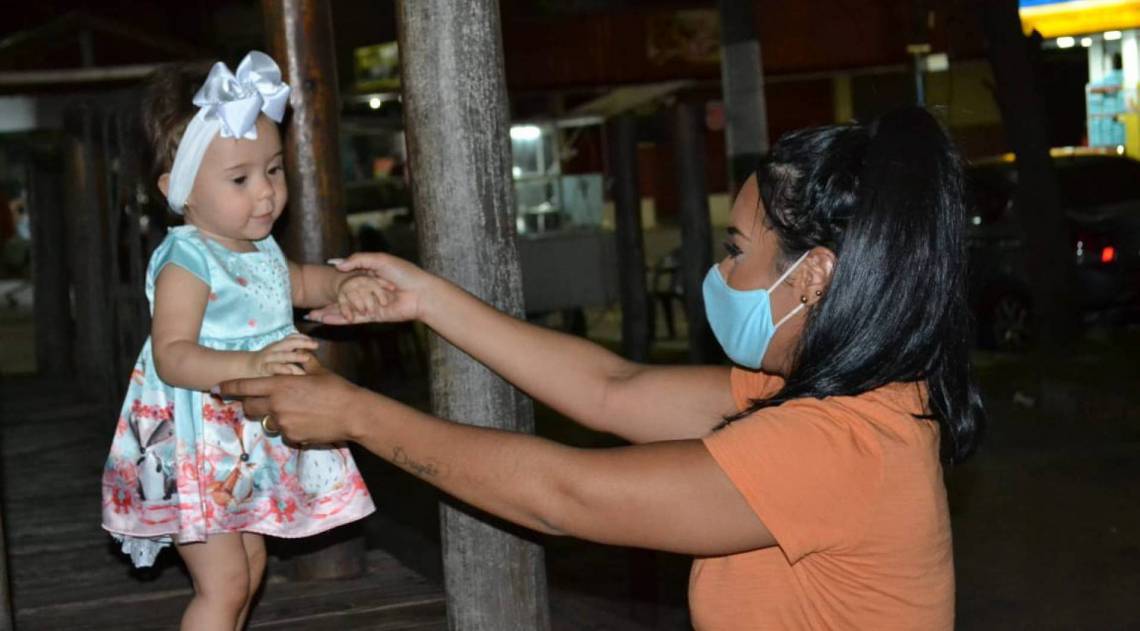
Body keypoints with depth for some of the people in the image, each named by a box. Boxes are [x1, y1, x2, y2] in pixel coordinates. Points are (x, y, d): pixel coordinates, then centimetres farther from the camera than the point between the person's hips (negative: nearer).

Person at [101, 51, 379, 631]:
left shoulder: (260, 247, 5)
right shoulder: (185, 265, -23)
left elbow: (297, 283, 26)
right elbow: (171, 356, -32)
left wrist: (341, 283, 3)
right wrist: (250, 364, -48)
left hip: (247, 447, 9)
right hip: (194, 451, -9)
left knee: (250, 564, 20)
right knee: (224, 583, -7)